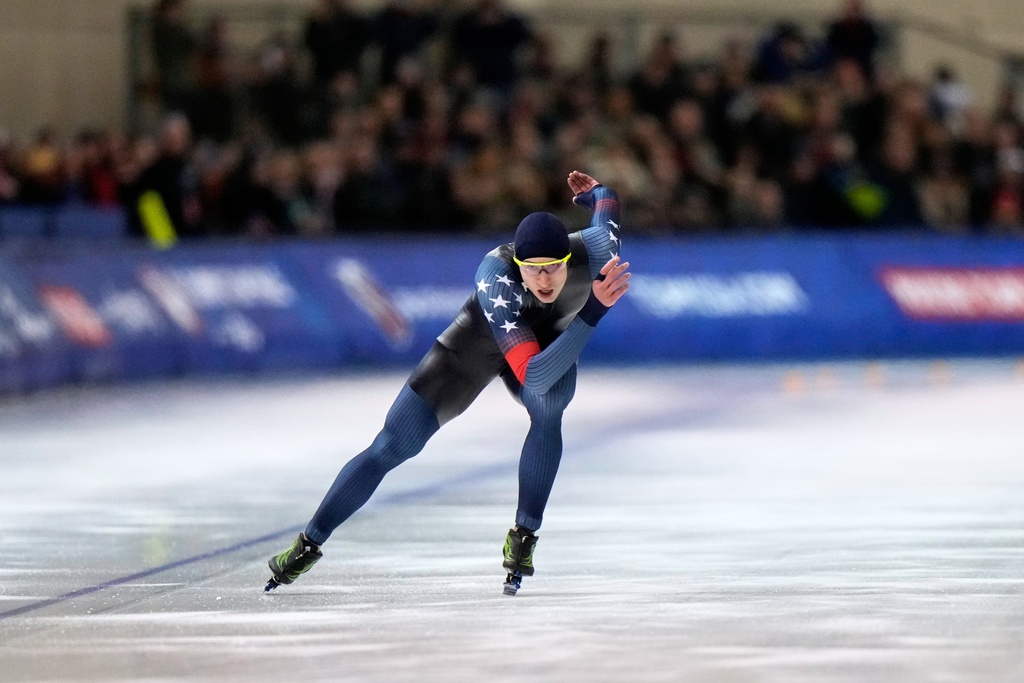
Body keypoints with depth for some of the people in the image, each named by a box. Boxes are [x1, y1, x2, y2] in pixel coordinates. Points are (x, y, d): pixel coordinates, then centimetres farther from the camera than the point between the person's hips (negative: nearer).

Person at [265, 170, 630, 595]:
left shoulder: (596, 251, -36)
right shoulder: (496, 274, -45)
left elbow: (606, 205, -8)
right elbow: (533, 375, -53)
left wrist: (596, 193, 16)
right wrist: (593, 310, -61)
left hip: (551, 341, 2)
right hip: (480, 342, -2)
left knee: (548, 407, -33)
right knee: (392, 448, -3)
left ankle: (523, 538, -19)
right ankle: (308, 546, 14)